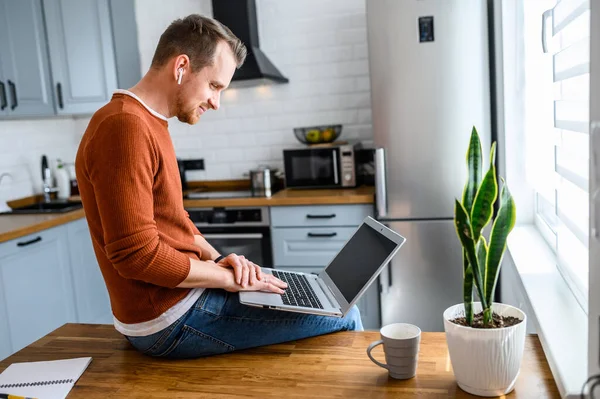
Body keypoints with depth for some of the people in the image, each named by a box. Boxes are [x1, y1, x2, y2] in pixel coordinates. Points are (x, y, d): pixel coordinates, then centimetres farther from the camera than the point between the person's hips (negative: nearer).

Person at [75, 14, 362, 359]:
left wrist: (217, 259, 0)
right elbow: (138, 255, -25)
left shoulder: (148, 124, 11)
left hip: (177, 292, 10)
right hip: (171, 319, -10)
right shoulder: (125, 128, -22)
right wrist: (229, 276, -15)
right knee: (342, 317, -6)